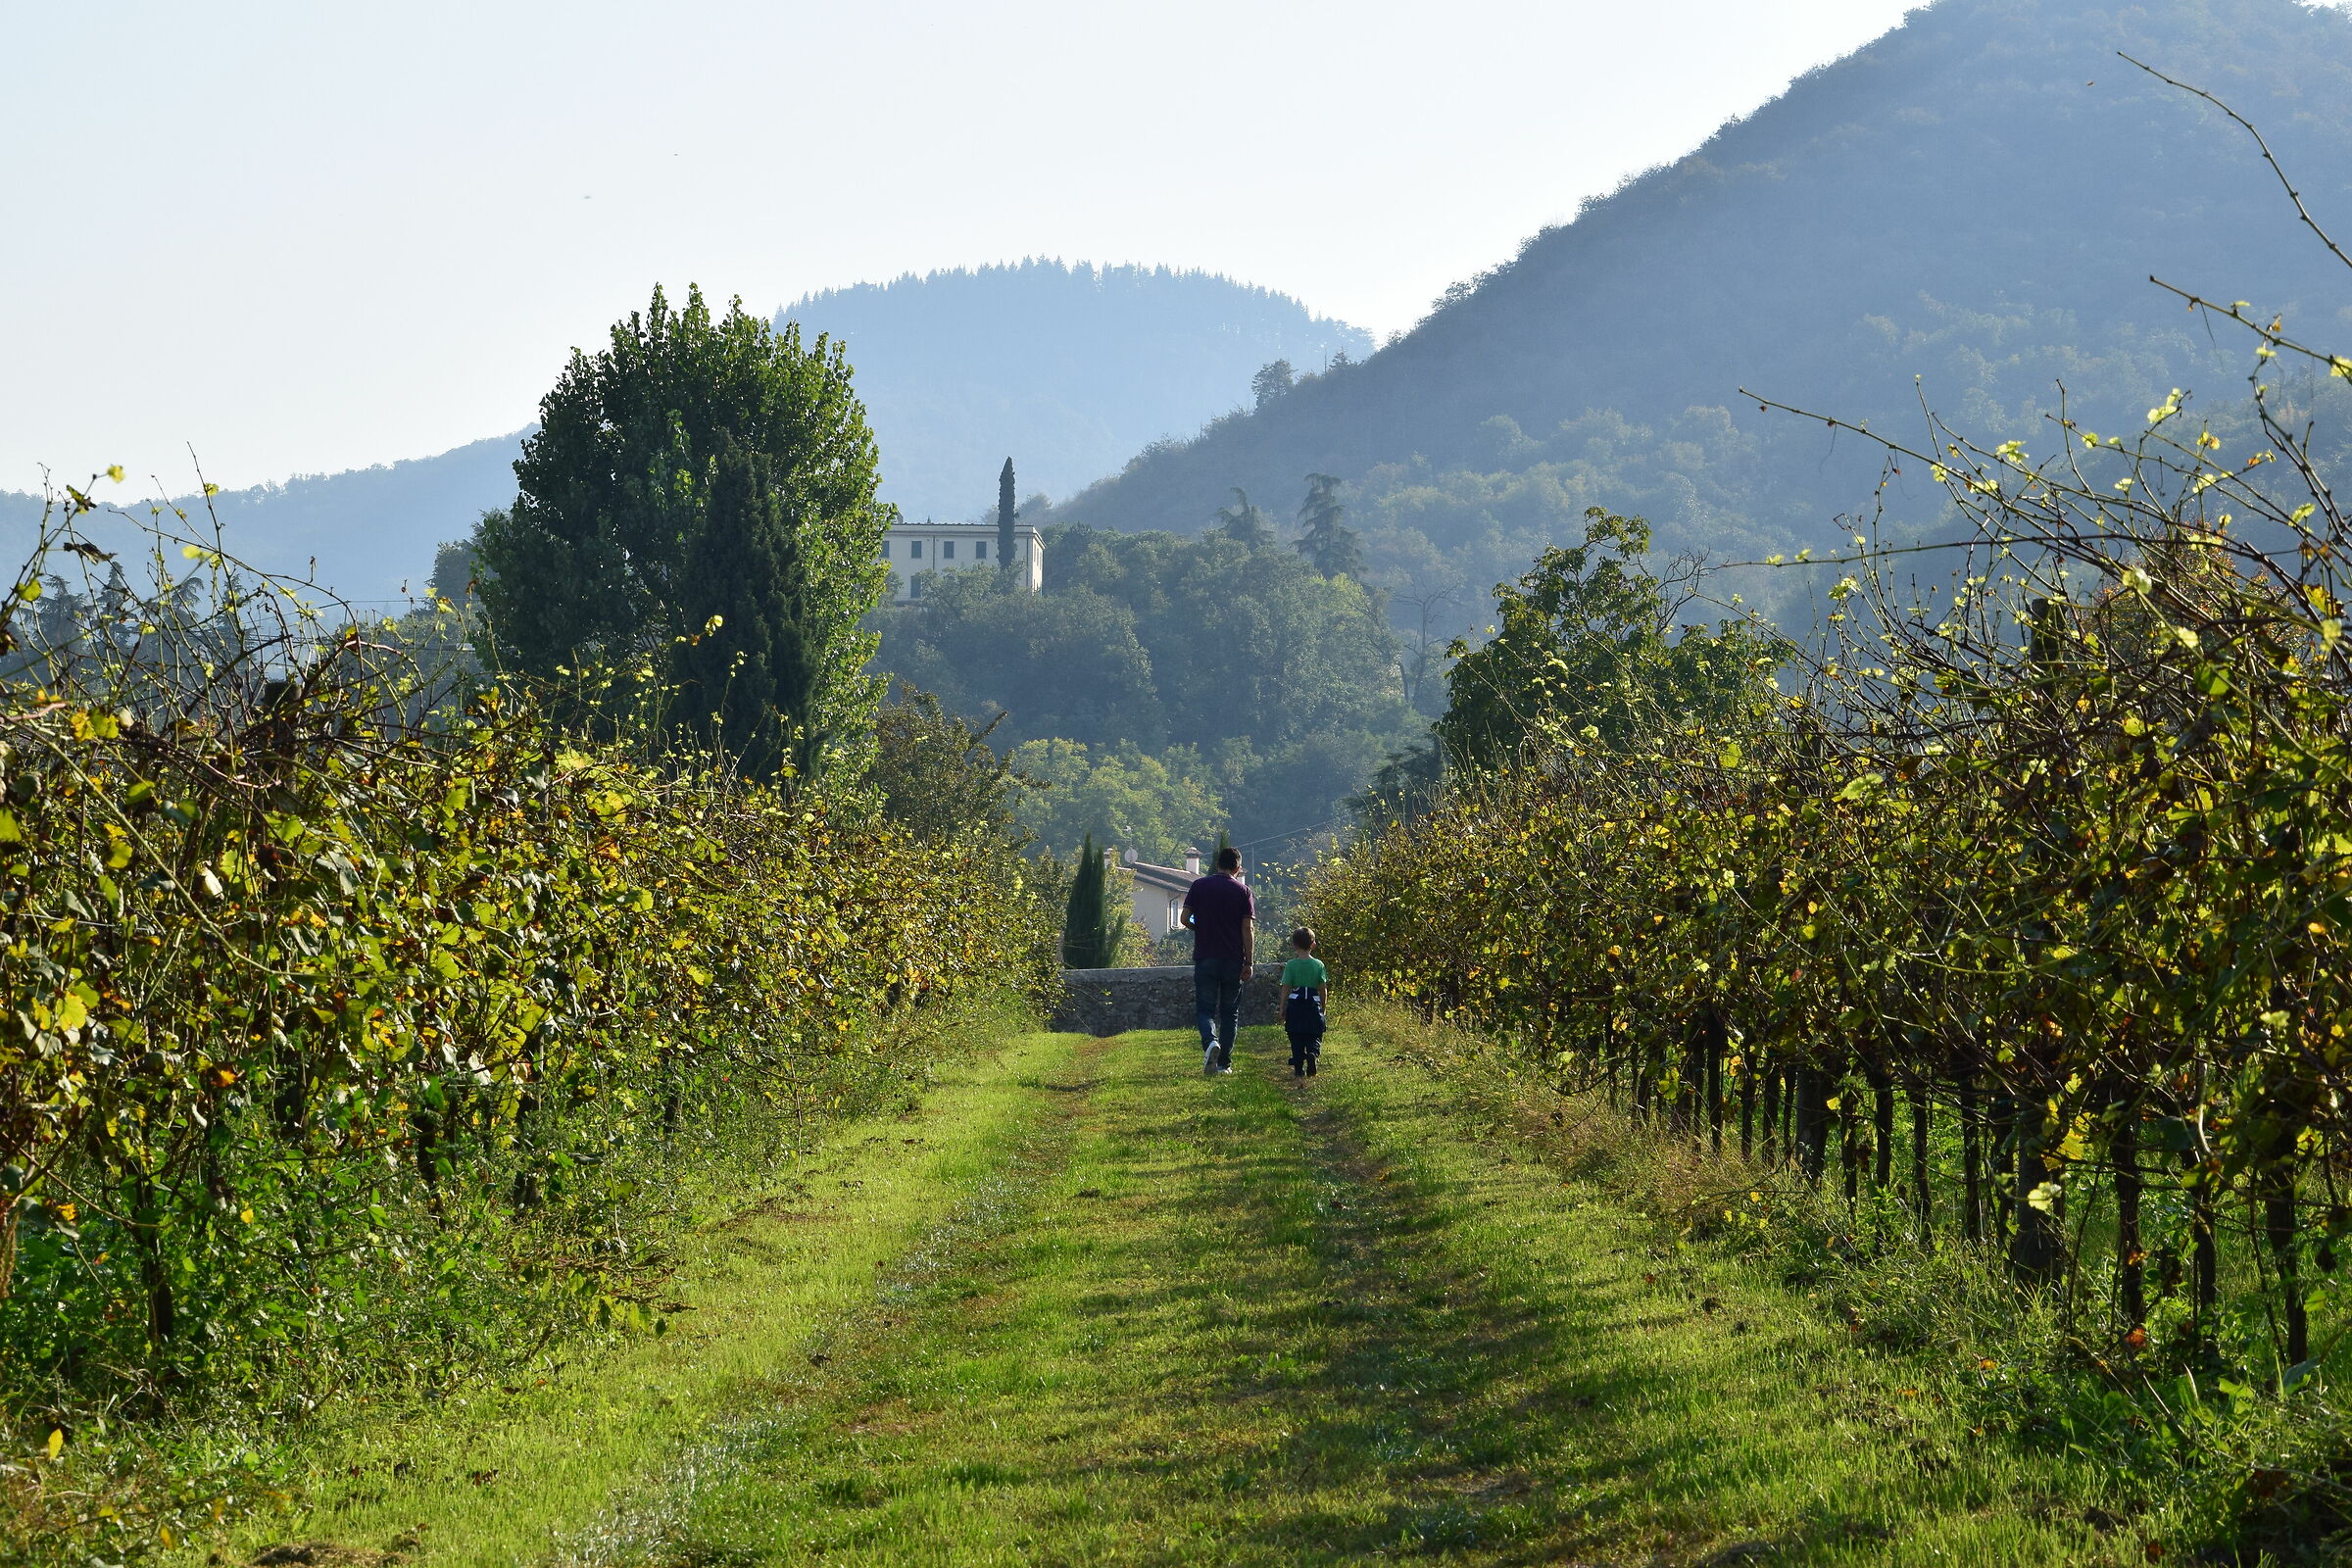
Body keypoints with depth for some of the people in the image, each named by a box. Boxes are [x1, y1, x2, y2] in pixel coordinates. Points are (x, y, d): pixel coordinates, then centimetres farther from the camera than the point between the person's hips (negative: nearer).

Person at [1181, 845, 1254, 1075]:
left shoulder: (1199, 886, 2)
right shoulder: (1242, 890, 0)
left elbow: (1185, 919, -2)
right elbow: (1248, 929, -5)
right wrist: (1248, 963, -1)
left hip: (1205, 957, 0)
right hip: (1233, 959, 0)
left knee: (1205, 1008, 4)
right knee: (1229, 1011, 10)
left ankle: (1210, 1041, -25)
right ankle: (1224, 1062, 9)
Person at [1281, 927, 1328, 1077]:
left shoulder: (1291, 965, -2)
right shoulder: (1319, 965, 2)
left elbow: (1286, 989, -3)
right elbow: (1322, 989, 3)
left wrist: (1282, 1009, 5)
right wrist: (1322, 1008, 15)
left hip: (1295, 1004, -1)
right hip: (1313, 1004, 1)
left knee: (1296, 1040, 6)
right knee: (1314, 1038, 5)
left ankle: (1298, 1068, 0)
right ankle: (1313, 1054, -25)